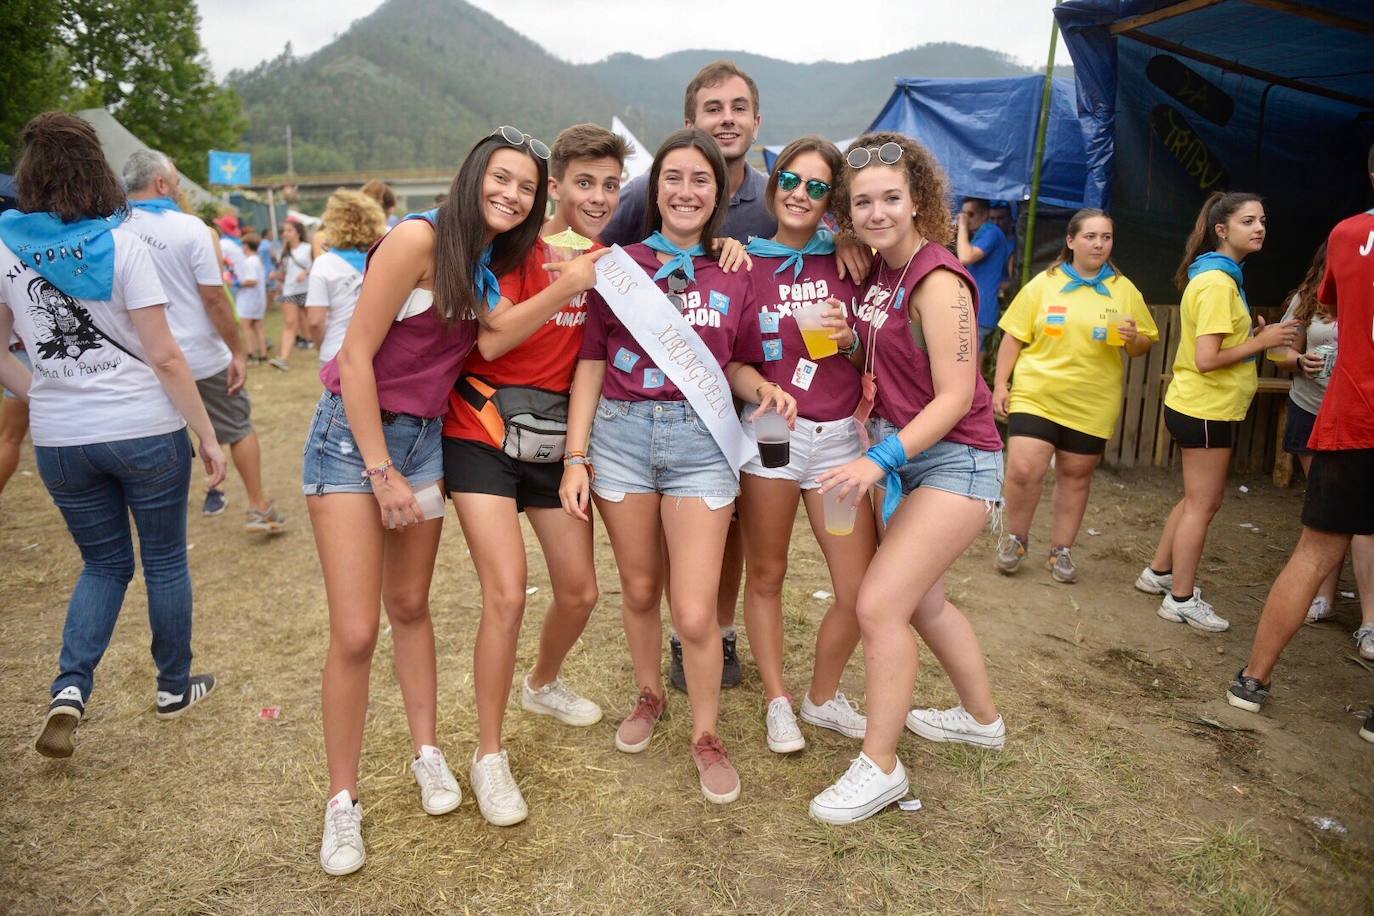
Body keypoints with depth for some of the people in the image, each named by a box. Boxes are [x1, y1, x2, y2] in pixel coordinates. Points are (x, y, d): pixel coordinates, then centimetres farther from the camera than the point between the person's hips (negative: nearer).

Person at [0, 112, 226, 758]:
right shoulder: (121, 244, -11)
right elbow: (164, 356, -14)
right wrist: (208, 436, -9)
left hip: (59, 442, 4)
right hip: (145, 432, -3)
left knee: (105, 563, 20)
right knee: (165, 561, 14)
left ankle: (70, 691, 5)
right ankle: (174, 687, 28)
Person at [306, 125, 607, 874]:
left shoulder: (489, 260, 8)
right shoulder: (419, 237, -17)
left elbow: (489, 340, -10)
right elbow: (355, 357, -17)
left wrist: (564, 290, -18)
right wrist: (382, 473, -16)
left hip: (422, 439, 7)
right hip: (352, 435, -7)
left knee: (410, 607, 17)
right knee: (355, 633, -5)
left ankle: (427, 754, 31)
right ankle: (342, 800, 13)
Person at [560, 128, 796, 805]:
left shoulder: (735, 276, 6)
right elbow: (591, 363, 4)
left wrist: (764, 390, -9)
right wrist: (576, 456, -1)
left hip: (701, 442, 0)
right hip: (621, 435, 1)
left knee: (695, 614, -4)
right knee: (639, 590, 15)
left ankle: (706, 736, 21)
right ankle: (649, 697, 42)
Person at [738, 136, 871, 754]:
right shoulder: (745, 262, 1)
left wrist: (848, 338, -9)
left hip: (840, 436, 2)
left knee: (860, 591, 1)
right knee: (766, 576, 9)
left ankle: (824, 696, 26)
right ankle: (777, 703, 28)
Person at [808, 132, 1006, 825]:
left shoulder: (937, 281, -19)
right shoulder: (879, 269, 3)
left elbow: (956, 397, -22)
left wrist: (880, 460, -28)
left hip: (955, 461, -9)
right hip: (902, 451, 9)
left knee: (878, 605, -12)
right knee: (922, 601, 20)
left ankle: (879, 767, 4)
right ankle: (981, 717, 41)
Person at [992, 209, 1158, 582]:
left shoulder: (1125, 290, 6)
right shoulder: (1043, 284, 1)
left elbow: (1145, 345, 10)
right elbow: (1013, 338, 2)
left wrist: (1133, 338, -13)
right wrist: (1000, 385, -5)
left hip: (1091, 405, 2)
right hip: (1036, 395, -2)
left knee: (1076, 476, 10)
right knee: (1023, 470, -13)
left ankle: (1061, 550, 25)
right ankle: (1015, 539, 12)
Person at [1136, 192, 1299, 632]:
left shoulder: (1220, 276, 13)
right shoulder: (1218, 283, -19)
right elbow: (1207, 359, -25)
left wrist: (1258, 337, 1)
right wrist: (1261, 341, -16)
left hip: (1201, 406, 10)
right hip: (1207, 409, -10)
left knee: (1200, 499, 20)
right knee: (1202, 504, 0)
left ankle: (1159, 573, 31)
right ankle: (1182, 600, 11)